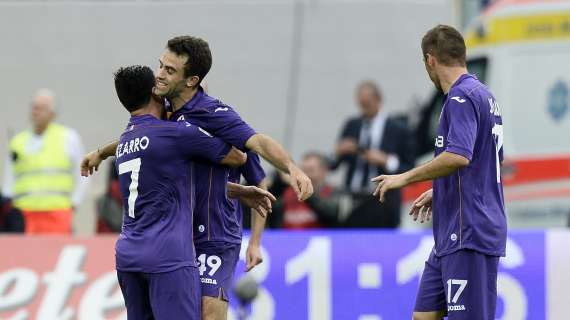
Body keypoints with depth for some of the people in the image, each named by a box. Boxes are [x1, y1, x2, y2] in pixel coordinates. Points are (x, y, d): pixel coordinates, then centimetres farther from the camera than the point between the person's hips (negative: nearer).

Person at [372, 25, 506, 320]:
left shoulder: (462, 98, -13)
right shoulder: (484, 96, 17)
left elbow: (458, 157, -27)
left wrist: (405, 178, -17)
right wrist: (438, 193, 31)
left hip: (468, 236, -10)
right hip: (451, 238, 10)